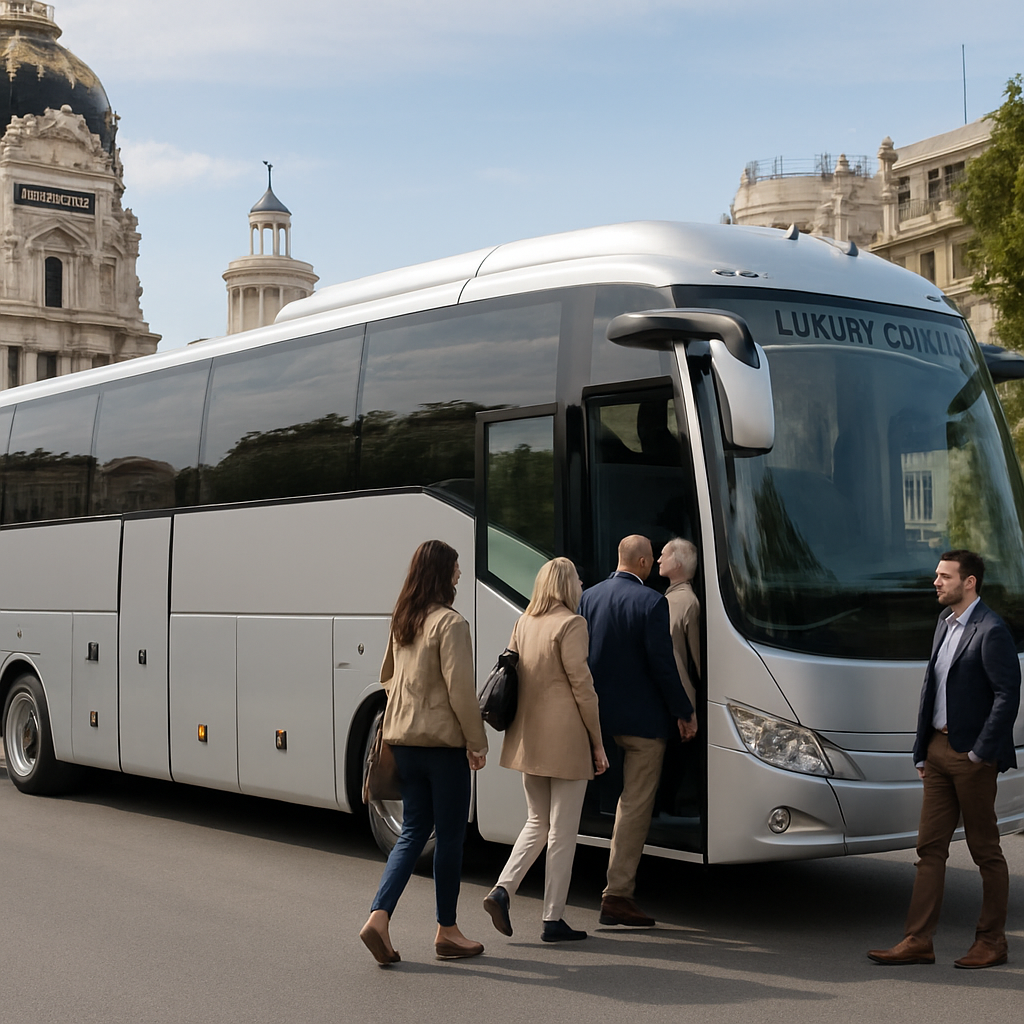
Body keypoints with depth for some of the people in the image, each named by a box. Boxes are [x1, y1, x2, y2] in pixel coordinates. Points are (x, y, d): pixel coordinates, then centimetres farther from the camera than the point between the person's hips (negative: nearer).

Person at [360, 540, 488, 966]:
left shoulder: (401, 622, 9)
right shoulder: (450, 623, -15)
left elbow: (387, 676, 19)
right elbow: (460, 689, -17)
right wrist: (477, 742, -10)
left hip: (403, 739, 7)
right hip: (443, 740, -7)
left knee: (413, 831, 12)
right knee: (450, 835, 5)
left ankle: (378, 916, -2)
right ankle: (447, 932, 14)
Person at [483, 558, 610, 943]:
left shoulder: (524, 623, 10)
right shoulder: (571, 624, -11)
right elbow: (581, 685, -12)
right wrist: (597, 742, -6)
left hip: (528, 738, 7)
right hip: (565, 738, -7)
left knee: (537, 823, 20)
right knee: (562, 831, 1)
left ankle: (502, 889, 4)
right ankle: (553, 920, 6)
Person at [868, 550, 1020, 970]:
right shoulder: (945, 621, 13)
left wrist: (980, 752, -16)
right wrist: (923, 750, 14)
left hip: (971, 755, -8)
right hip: (939, 747, 8)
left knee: (985, 849, 4)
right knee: (930, 846, 7)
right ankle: (918, 941, 9)